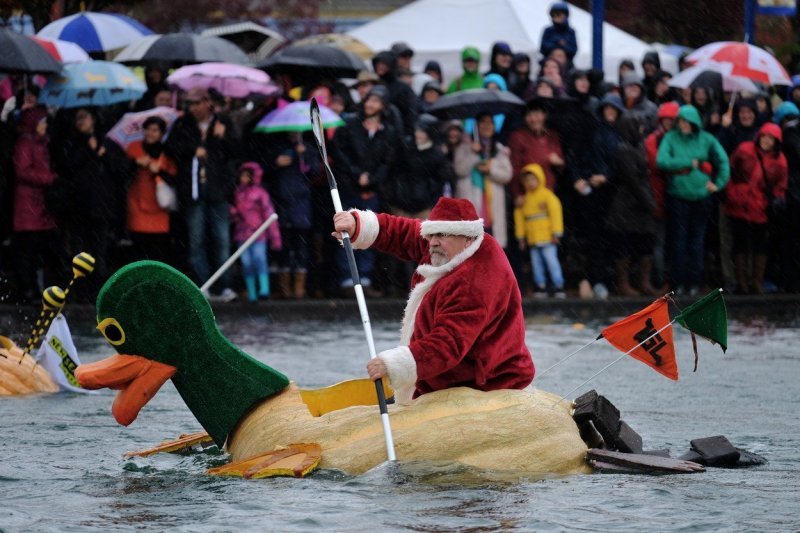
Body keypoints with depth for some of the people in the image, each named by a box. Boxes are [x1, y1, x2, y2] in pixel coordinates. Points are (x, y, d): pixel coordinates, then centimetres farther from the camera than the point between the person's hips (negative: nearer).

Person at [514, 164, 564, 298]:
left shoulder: (547, 195, -5)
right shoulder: (524, 199, 10)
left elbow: (555, 213, -7)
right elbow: (519, 217, 14)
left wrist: (556, 233, -9)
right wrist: (521, 236, 13)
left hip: (547, 238, -6)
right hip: (532, 240, 6)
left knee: (551, 261, -6)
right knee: (536, 264, 7)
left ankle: (558, 286, -3)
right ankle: (540, 287, 13)